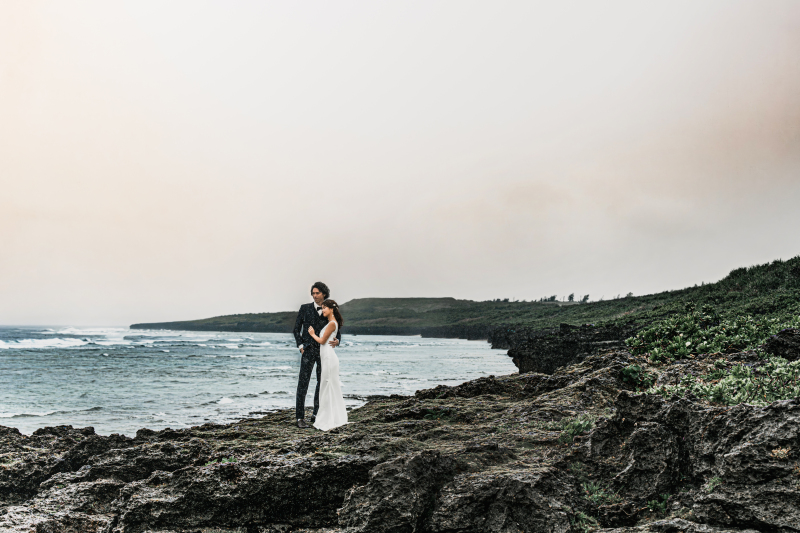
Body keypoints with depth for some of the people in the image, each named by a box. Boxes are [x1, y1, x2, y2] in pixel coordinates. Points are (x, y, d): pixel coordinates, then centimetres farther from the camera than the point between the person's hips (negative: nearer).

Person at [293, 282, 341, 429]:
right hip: (308, 351, -3)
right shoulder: (305, 308, 2)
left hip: (324, 352, 3)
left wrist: (337, 341, -17)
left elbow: (337, 332, 6)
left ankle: (316, 415, 20)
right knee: (303, 384, -8)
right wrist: (301, 346, -6)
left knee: (322, 383, 8)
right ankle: (300, 418, -6)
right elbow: (297, 329, 4)